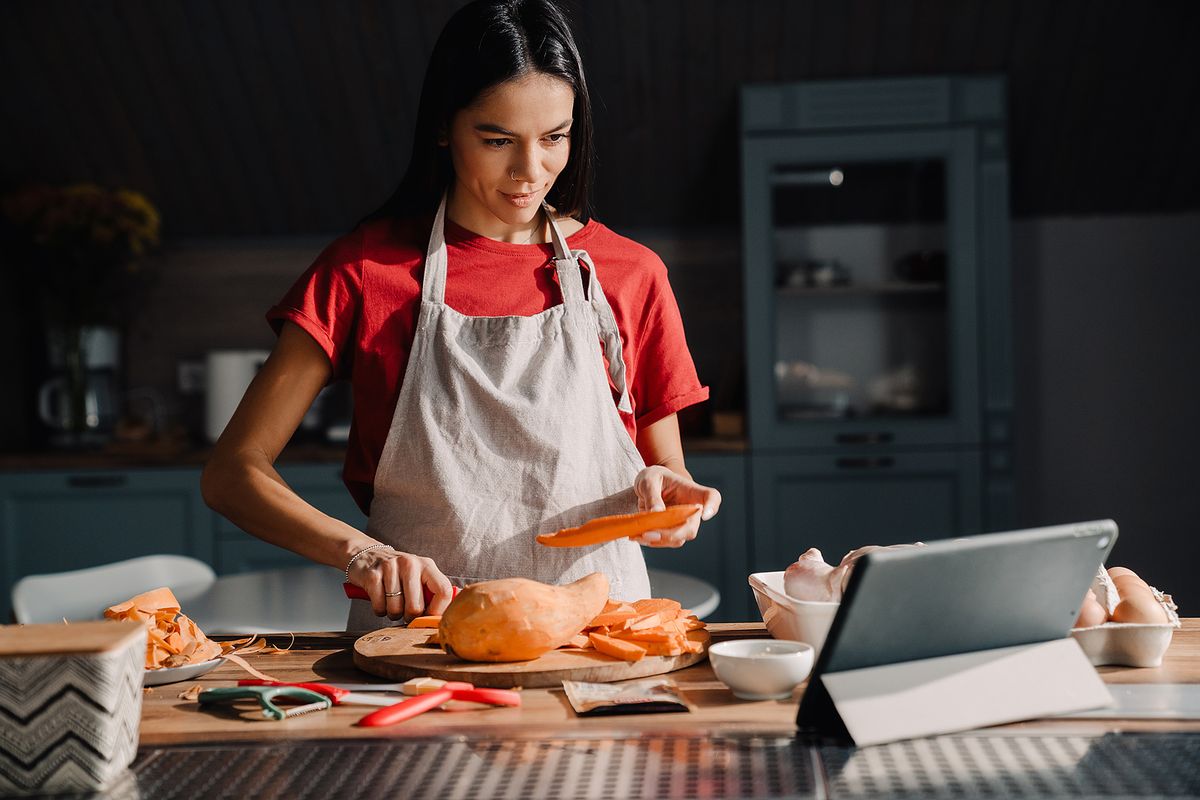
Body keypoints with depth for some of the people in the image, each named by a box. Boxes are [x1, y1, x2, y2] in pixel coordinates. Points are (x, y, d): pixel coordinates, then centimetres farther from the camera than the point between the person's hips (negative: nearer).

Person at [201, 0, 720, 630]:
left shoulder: (630, 275, 8)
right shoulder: (366, 269, 2)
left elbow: (670, 481, 15)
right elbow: (231, 473, -1)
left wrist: (659, 491, -9)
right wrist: (358, 551, -18)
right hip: (416, 625, -3)